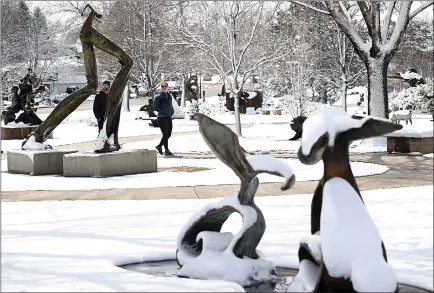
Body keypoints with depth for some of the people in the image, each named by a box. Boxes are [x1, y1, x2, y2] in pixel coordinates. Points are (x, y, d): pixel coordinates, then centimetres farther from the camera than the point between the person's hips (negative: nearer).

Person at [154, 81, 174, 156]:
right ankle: (166, 150, 5)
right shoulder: (158, 97, -7)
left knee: (169, 134, 9)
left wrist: (172, 111, 6)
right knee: (165, 134, -4)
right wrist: (163, 112, -19)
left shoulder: (169, 96, 11)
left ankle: (159, 146, 26)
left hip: (169, 117, 7)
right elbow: (155, 108, -12)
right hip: (162, 118, -7)